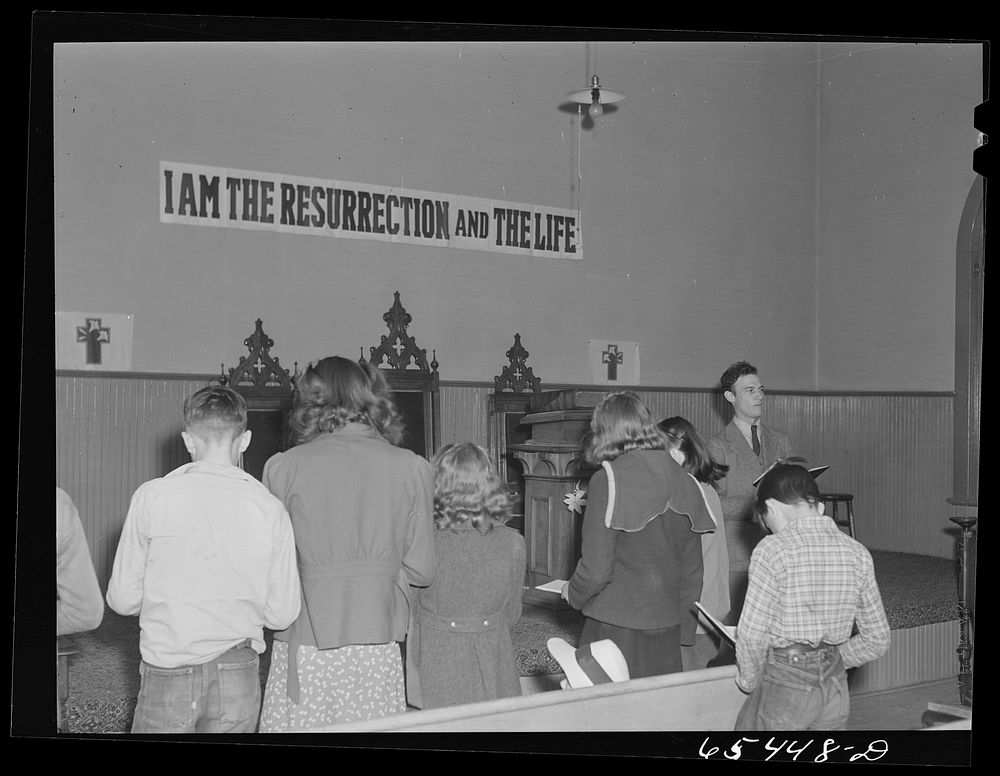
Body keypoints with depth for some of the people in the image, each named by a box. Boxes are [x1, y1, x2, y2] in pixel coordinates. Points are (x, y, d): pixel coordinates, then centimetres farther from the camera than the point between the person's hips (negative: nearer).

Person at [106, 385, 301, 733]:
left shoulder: (151, 496, -9)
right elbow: (282, 613, -2)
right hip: (239, 676, 2)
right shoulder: (270, 509, -6)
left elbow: (122, 599, -3)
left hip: (168, 670, -1)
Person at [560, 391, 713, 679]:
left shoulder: (607, 480, -12)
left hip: (617, 626, -5)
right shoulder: (682, 480, 3)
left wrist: (571, 593, 6)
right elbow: (693, 566, 9)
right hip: (668, 627, 5)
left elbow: (596, 567, -15)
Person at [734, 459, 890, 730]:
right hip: (836, 690, 6)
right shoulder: (857, 553, 1)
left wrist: (748, 680, 2)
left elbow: (752, 635, -15)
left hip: (784, 689, -5)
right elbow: (876, 640, 7)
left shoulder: (772, 550, -15)